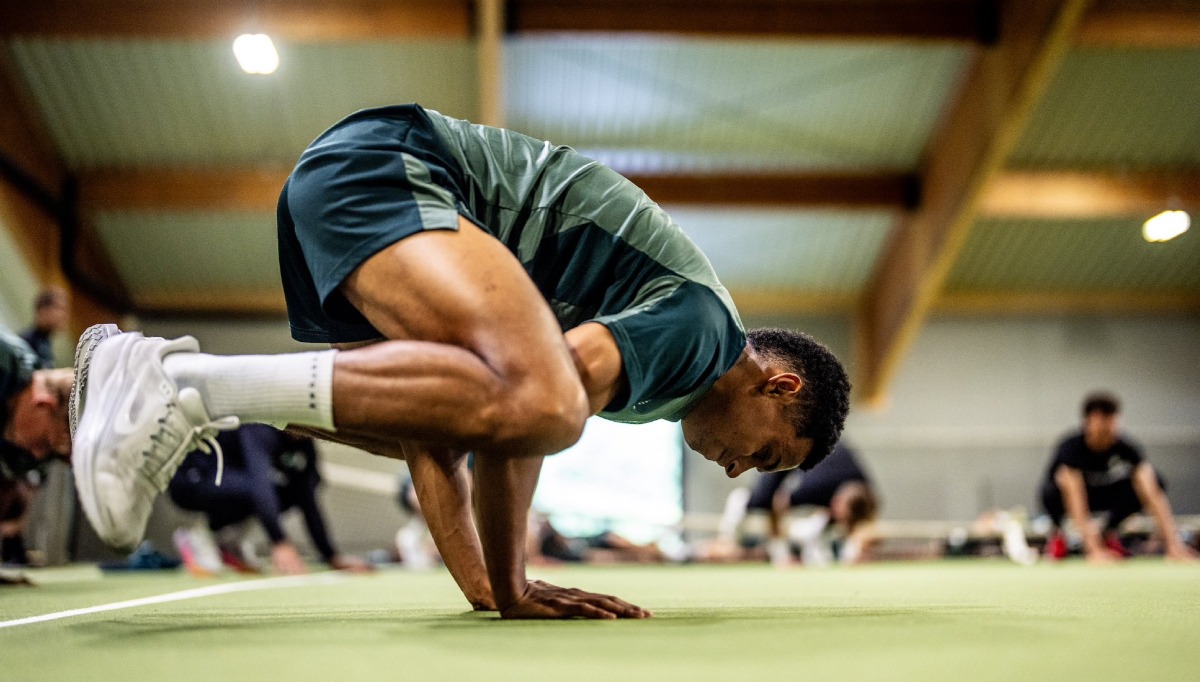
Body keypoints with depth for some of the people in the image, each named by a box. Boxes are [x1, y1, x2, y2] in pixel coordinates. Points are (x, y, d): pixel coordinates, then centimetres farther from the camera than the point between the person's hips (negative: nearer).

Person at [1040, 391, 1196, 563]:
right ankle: (1057, 533, -4)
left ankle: (1109, 531, 0)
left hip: (1103, 492, 3)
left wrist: (1173, 543, -46)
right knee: (1052, 491, -40)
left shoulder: (1126, 449, -27)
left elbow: (1152, 495, -35)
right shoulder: (1072, 447, -35)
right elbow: (1076, 503, -45)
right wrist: (1095, 550, -55)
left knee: (1154, 483, -23)